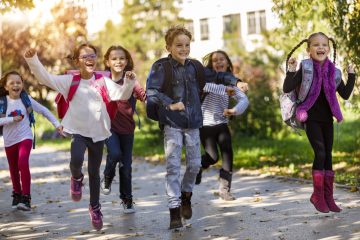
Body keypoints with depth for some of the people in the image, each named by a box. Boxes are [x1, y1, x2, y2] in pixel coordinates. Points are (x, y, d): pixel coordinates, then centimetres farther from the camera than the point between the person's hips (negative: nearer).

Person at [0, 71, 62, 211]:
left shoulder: (26, 99, -5)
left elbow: (44, 111, 2)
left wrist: (56, 124, -1)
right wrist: (12, 119, -21)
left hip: (25, 137, -2)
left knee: (23, 164, -24)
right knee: (13, 169, 16)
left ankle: (26, 198, -21)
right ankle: (17, 194, 40)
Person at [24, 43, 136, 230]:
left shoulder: (103, 81, 1)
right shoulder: (70, 81, -3)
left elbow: (122, 95, -3)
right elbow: (46, 78, -9)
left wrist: (129, 82, -22)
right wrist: (32, 60, -22)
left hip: (98, 132, 2)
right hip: (77, 130, -2)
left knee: (94, 171, 12)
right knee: (76, 160, -29)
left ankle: (95, 207, 31)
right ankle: (76, 178, 9)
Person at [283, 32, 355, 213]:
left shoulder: (333, 72, 3)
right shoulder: (305, 68, -8)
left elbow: (345, 95, 8)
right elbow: (287, 89, -11)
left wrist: (351, 75, 2)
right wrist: (291, 71, -23)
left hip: (327, 119, 4)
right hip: (311, 118, -4)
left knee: (328, 156, 6)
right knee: (320, 153, -13)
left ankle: (328, 197, 12)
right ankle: (317, 195, 0)